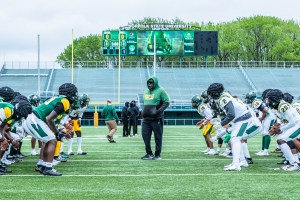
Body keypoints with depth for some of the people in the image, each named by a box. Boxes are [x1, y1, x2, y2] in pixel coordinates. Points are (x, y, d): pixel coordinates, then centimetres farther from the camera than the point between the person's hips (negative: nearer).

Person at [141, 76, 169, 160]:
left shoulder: (160, 91, -5)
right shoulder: (146, 92, 18)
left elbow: (166, 102, -8)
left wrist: (159, 111, -20)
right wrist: (143, 111, 16)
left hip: (156, 118, -7)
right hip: (146, 118, 7)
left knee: (158, 136, 1)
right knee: (145, 135, 1)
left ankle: (158, 155, 8)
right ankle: (149, 153, 10)